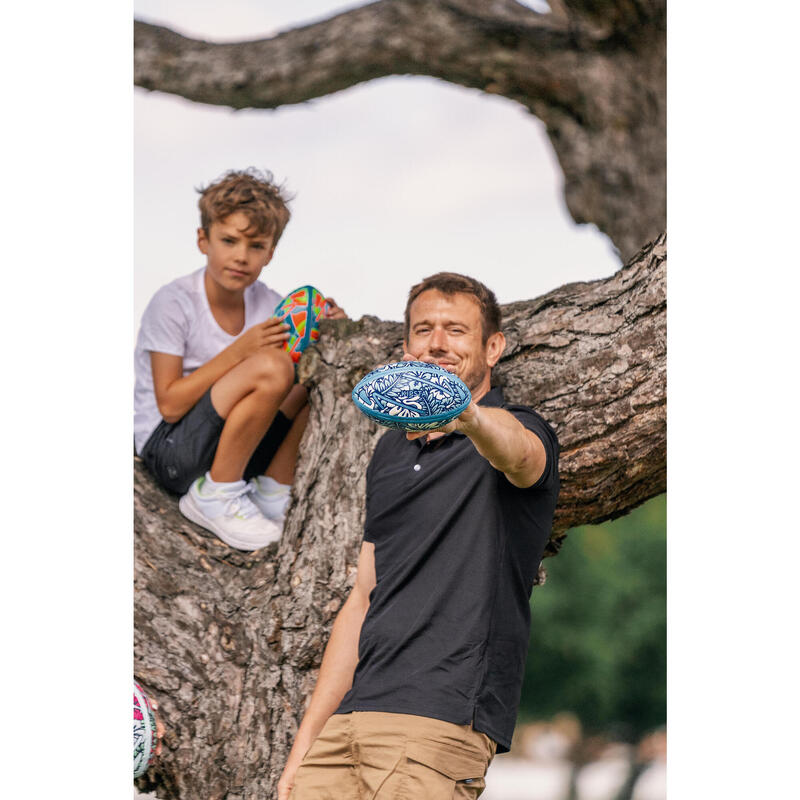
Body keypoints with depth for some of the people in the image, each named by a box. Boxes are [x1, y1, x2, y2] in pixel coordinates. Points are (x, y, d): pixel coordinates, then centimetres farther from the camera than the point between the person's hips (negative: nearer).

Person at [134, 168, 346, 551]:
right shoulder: (173, 303, -14)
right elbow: (170, 405, -18)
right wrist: (239, 351, -26)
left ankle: (271, 493, -3)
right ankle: (214, 497, -15)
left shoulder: (266, 303, 3)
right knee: (271, 367, -29)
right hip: (171, 451, -7)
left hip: (229, 444, 7)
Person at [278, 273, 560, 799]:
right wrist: (307, 743, 17)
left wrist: (468, 416, -52)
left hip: (443, 723, -6)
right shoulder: (391, 452, 20)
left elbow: (516, 453, -28)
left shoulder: (517, 432, -1)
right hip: (353, 716, 7)